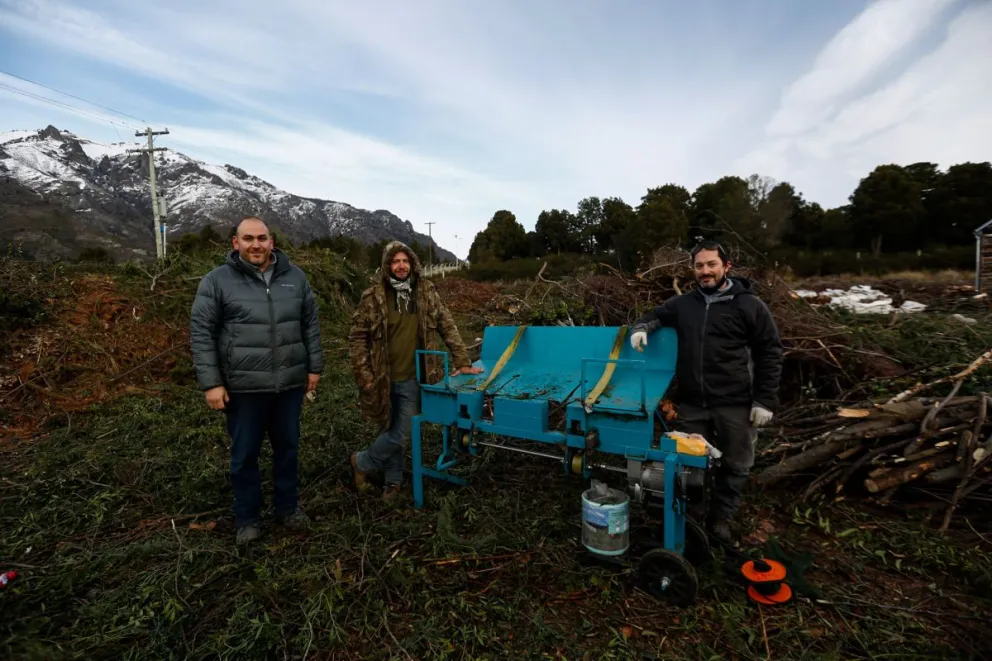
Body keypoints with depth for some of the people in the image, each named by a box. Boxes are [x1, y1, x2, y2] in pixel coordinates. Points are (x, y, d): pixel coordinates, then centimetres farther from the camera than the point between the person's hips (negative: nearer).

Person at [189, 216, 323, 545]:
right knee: (244, 455, 11)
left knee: (287, 448, 16)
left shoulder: (294, 276, 4)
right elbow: (201, 333, -4)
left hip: (290, 383, 3)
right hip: (243, 386, -2)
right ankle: (247, 518, 31)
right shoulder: (217, 281, -4)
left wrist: (314, 366, 7)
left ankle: (288, 507, 35)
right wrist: (211, 382, -8)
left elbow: (310, 324, 9)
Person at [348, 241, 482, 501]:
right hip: (382, 379, -1)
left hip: (411, 380, 1)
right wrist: (363, 375, -8)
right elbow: (357, 336, -2)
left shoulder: (426, 292, 0)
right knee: (389, 431, 11)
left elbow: (447, 327, 3)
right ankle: (393, 479, 34)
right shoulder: (373, 296, -6)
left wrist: (462, 362, -1)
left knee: (401, 435, 4)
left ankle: (362, 462, 29)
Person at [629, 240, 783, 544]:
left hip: (735, 404, -2)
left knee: (734, 464, 11)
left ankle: (720, 517, 31)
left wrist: (765, 400, -7)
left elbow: (770, 354, -2)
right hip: (692, 402, 3)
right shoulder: (683, 304, 5)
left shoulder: (749, 305, -4)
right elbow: (655, 315, 21)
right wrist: (641, 327, -4)